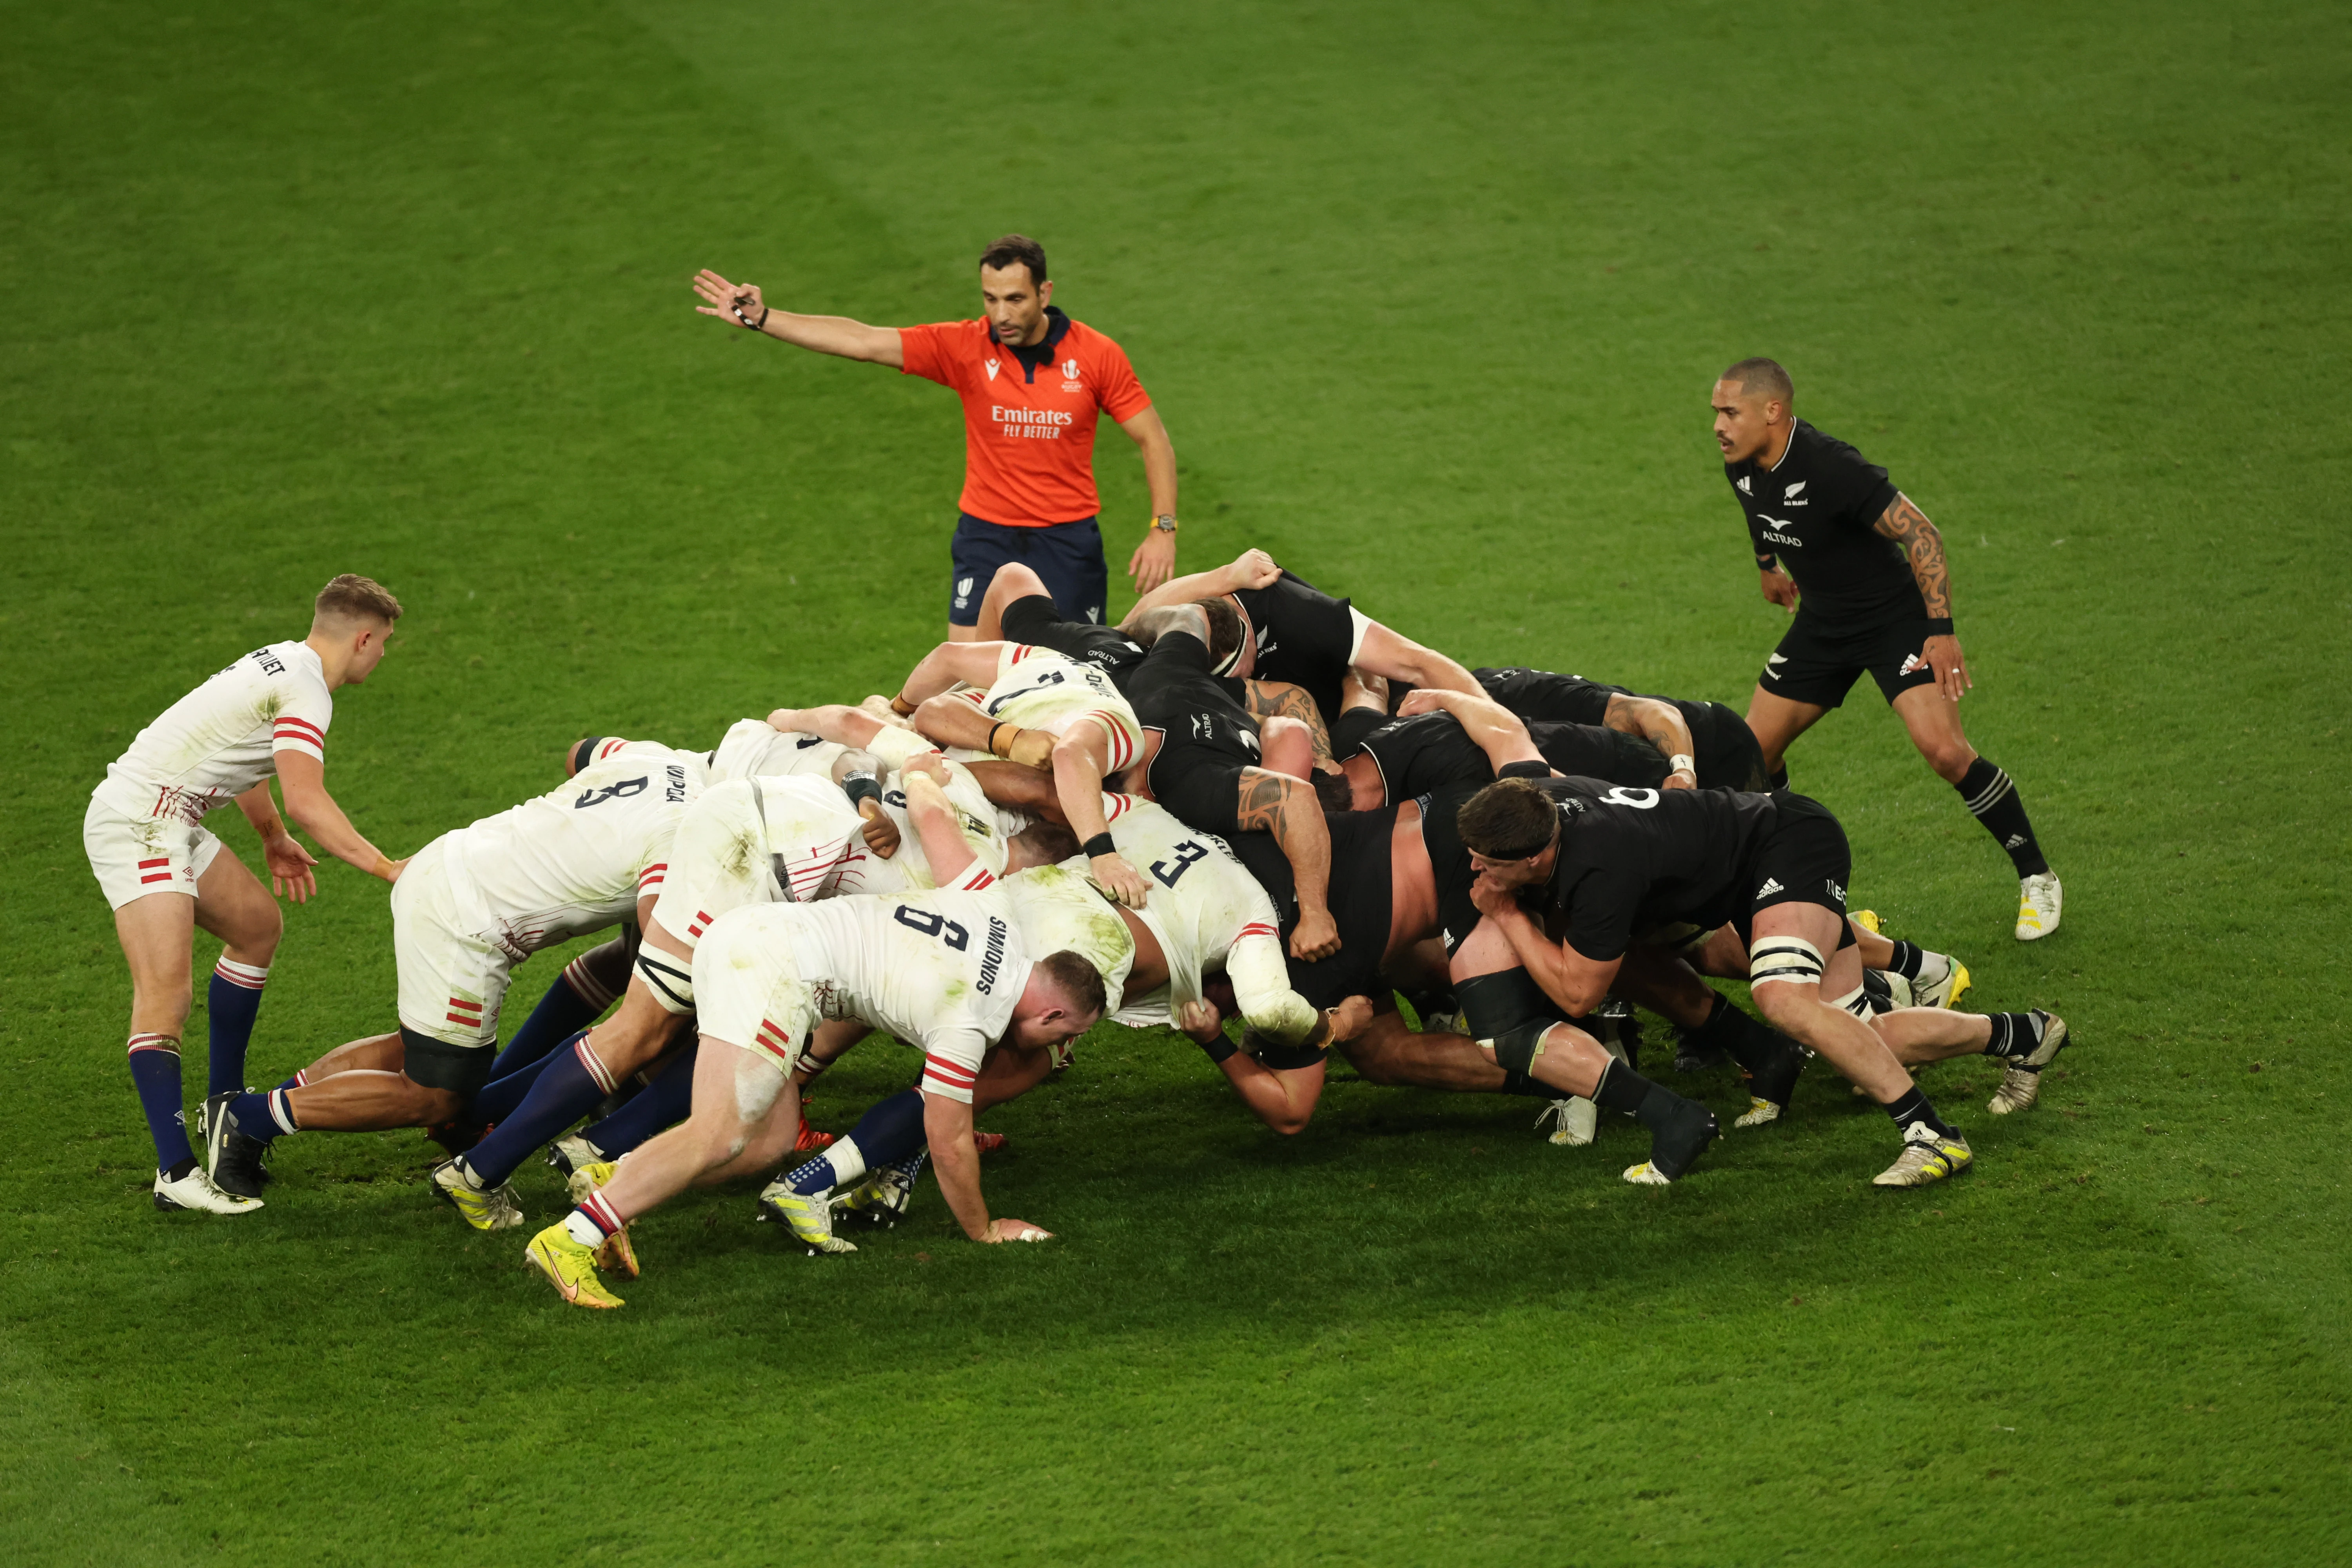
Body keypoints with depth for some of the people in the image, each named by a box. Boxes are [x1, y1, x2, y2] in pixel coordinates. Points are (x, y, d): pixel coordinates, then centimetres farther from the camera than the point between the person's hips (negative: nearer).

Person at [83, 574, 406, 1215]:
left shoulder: (284, 664, 16)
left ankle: (223, 1102, 31)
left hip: (171, 820, 11)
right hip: (137, 820, -11)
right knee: (166, 992, -18)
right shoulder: (303, 687, -15)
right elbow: (306, 800, -24)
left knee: (257, 925, 22)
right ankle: (176, 1172, -26)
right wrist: (385, 867, -20)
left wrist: (273, 838, 44)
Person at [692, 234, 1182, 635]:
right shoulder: (965, 346, -6)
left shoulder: (1097, 354, -7)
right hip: (987, 537, 1)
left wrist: (1163, 529, -11)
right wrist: (760, 319, -12)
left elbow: (1154, 441, -1)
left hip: (1069, 542, -1)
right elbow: (863, 341, -7)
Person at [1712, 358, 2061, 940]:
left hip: (1894, 616, -8)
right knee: (1755, 750, 5)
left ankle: (2037, 879, -4)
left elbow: (1920, 533, -27)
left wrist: (1941, 630, -29)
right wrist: (1768, 564, 35)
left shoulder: (1829, 468, -30)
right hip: (1822, 622, 8)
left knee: (1945, 752, -20)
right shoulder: (1743, 468, -7)